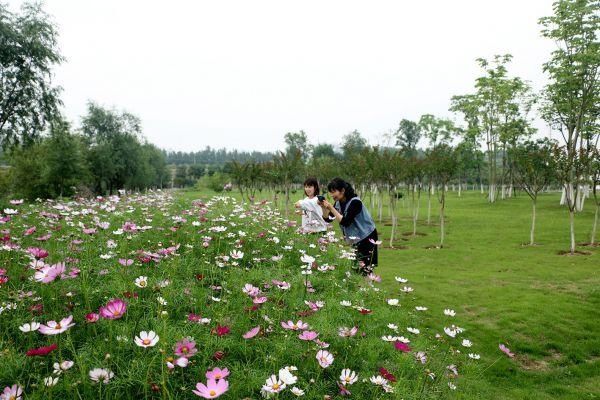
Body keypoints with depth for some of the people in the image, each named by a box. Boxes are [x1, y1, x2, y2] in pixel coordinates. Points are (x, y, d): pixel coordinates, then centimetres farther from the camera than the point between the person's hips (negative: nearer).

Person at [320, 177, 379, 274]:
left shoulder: (355, 202, -24)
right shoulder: (338, 203, -1)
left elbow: (345, 222, -30)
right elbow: (328, 218, -1)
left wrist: (331, 208, -30)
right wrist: (324, 207, -17)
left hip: (367, 238, -7)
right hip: (355, 239, 7)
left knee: (365, 269, -7)